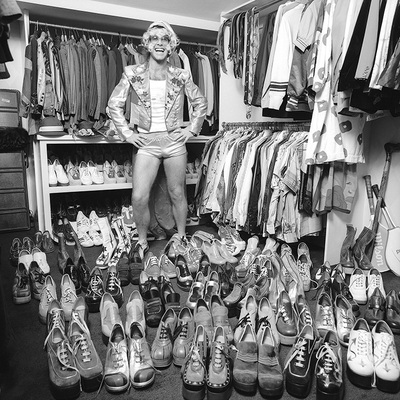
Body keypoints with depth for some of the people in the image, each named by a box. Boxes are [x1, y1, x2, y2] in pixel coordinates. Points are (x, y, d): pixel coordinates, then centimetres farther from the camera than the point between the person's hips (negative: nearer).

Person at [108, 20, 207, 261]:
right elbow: (115, 104, 6)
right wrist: (126, 132, -1)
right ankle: (142, 242, 14)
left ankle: (182, 238, 27)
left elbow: (200, 103, 13)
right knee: (139, 198, -8)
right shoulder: (132, 74, 1)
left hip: (175, 141, 1)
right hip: (145, 142, 0)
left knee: (178, 194, 9)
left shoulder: (182, 76, 3)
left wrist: (192, 129, 5)